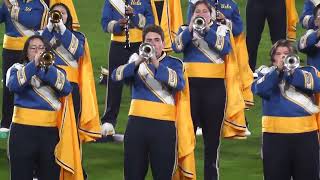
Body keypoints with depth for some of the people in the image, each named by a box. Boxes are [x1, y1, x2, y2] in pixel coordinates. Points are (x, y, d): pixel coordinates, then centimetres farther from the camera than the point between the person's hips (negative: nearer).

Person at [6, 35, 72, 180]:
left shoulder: (55, 72, 12)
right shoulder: (17, 69, 7)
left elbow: (66, 89, -8)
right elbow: (13, 85, -15)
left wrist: (47, 67, -17)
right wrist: (34, 65, -20)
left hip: (51, 131, 2)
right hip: (24, 130, -2)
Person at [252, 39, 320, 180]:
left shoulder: (307, 71, 11)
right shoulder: (266, 73, 10)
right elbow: (259, 89, -11)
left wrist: (291, 69, -13)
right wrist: (277, 69, -14)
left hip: (305, 133, 0)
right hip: (275, 134, 0)